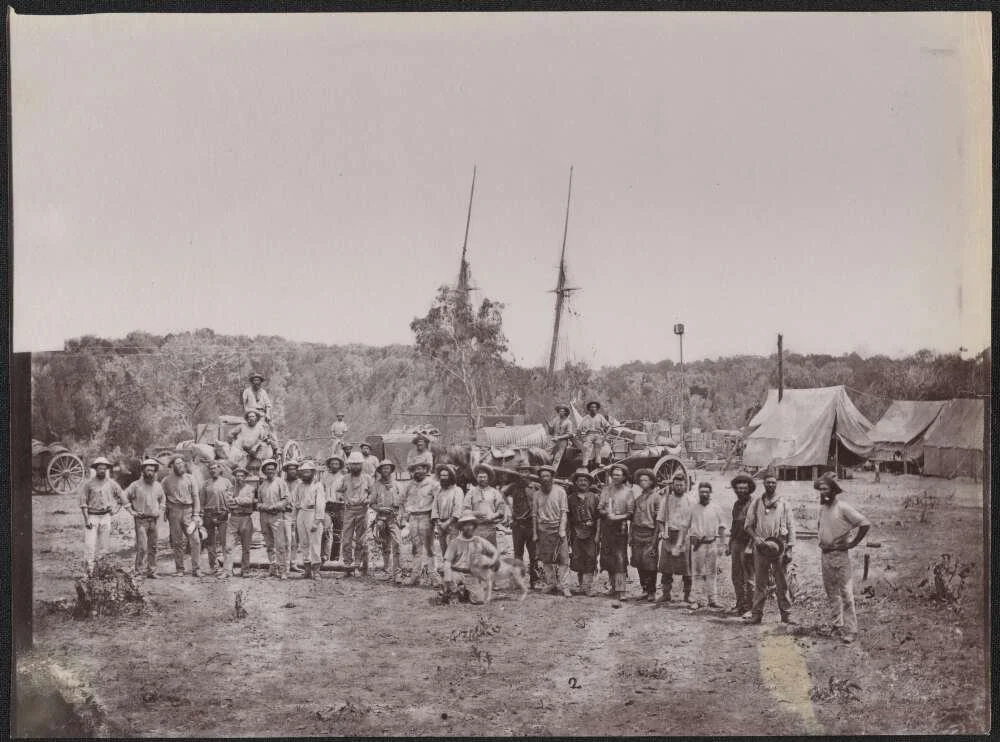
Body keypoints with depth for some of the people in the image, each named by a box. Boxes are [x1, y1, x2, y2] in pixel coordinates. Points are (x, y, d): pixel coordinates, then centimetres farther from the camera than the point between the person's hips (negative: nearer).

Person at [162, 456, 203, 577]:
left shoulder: (190, 478, 9)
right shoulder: (166, 480, 7)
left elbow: (196, 496, 7)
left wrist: (196, 514, -1)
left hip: (189, 511, 0)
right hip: (174, 512, 0)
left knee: (195, 540, -8)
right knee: (177, 542, 3)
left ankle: (196, 569, -6)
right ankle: (179, 569, 10)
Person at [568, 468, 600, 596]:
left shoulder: (594, 497, 6)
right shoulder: (571, 498, 10)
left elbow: (599, 516, 5)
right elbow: (568, 518, 10)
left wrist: (597, 533, -3)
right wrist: (569, 534, 5)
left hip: (591, 533, -2)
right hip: (577, 533, 2)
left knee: (590, 560, -8)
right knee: (578, 560, 1)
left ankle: (587, 587, -8)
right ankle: (582, 586, 10)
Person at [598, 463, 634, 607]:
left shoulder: (628, 492, 1)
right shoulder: (606, 490, 12)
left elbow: (631, 513, -2)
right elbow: (599, 508, 8)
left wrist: (618, 517, -17)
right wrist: (606, 513, -12)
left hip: (620, 528, -4)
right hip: (606, 528, 4)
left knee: (619, 561, -11)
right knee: (607, 559, 11)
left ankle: (619, 595, -16)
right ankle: (614, 586, 31)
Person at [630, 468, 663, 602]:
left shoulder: (657, 497, -3)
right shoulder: (638, 497, 17)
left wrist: (655, 537, -13)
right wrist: (631, 535, 13)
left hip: (649, 533, -6)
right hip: (637, 534, 6)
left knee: (650, 565, -5)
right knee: (639, 564, 6)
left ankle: (652, 592, 2)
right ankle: (644, 589, 15)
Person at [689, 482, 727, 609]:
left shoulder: (716, 508, 7)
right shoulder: (693, 508, 4)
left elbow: (722, 527, 10)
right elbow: (687, 526, 7)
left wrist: (720, 544, 3)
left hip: (713, 543, 1)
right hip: (698, 544, -1)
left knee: (711, 573, 4)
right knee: (698, 573, 0)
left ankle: (712, 599, 7)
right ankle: (698, 599, 4)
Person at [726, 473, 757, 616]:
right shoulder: (736, 504, 16)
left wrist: (749, 546, -19)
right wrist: (729, 544, 20)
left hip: (747, 543, -7)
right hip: (736, 543, 8)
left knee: (749, 577, -3)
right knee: (736, 576, 9)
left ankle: (749, 606, 1)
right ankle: (740, 604, 18)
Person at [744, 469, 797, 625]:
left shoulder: (784, 504, 6)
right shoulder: (756, 503, 9)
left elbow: (791, 527, 5)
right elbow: (748, 525, 12)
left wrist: (789, 549, -2)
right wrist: (755, 537, -8)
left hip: (779, 547, -1)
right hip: (760, 547, 1)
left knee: (782, 583, 0)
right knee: (759, 582, 3)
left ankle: (786, 614, 6)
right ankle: (756, 614, 6)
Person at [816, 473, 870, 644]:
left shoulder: (843, 508, -13)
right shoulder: (822, 508, 10)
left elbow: (865, 524, -16)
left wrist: (853, 543, -13)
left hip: (840, 554, -8)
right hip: (824, 554, 8)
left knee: (846, 593, -7)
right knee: (831, 592, 13)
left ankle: (850, 630, -5)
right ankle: (836, 624, 23)